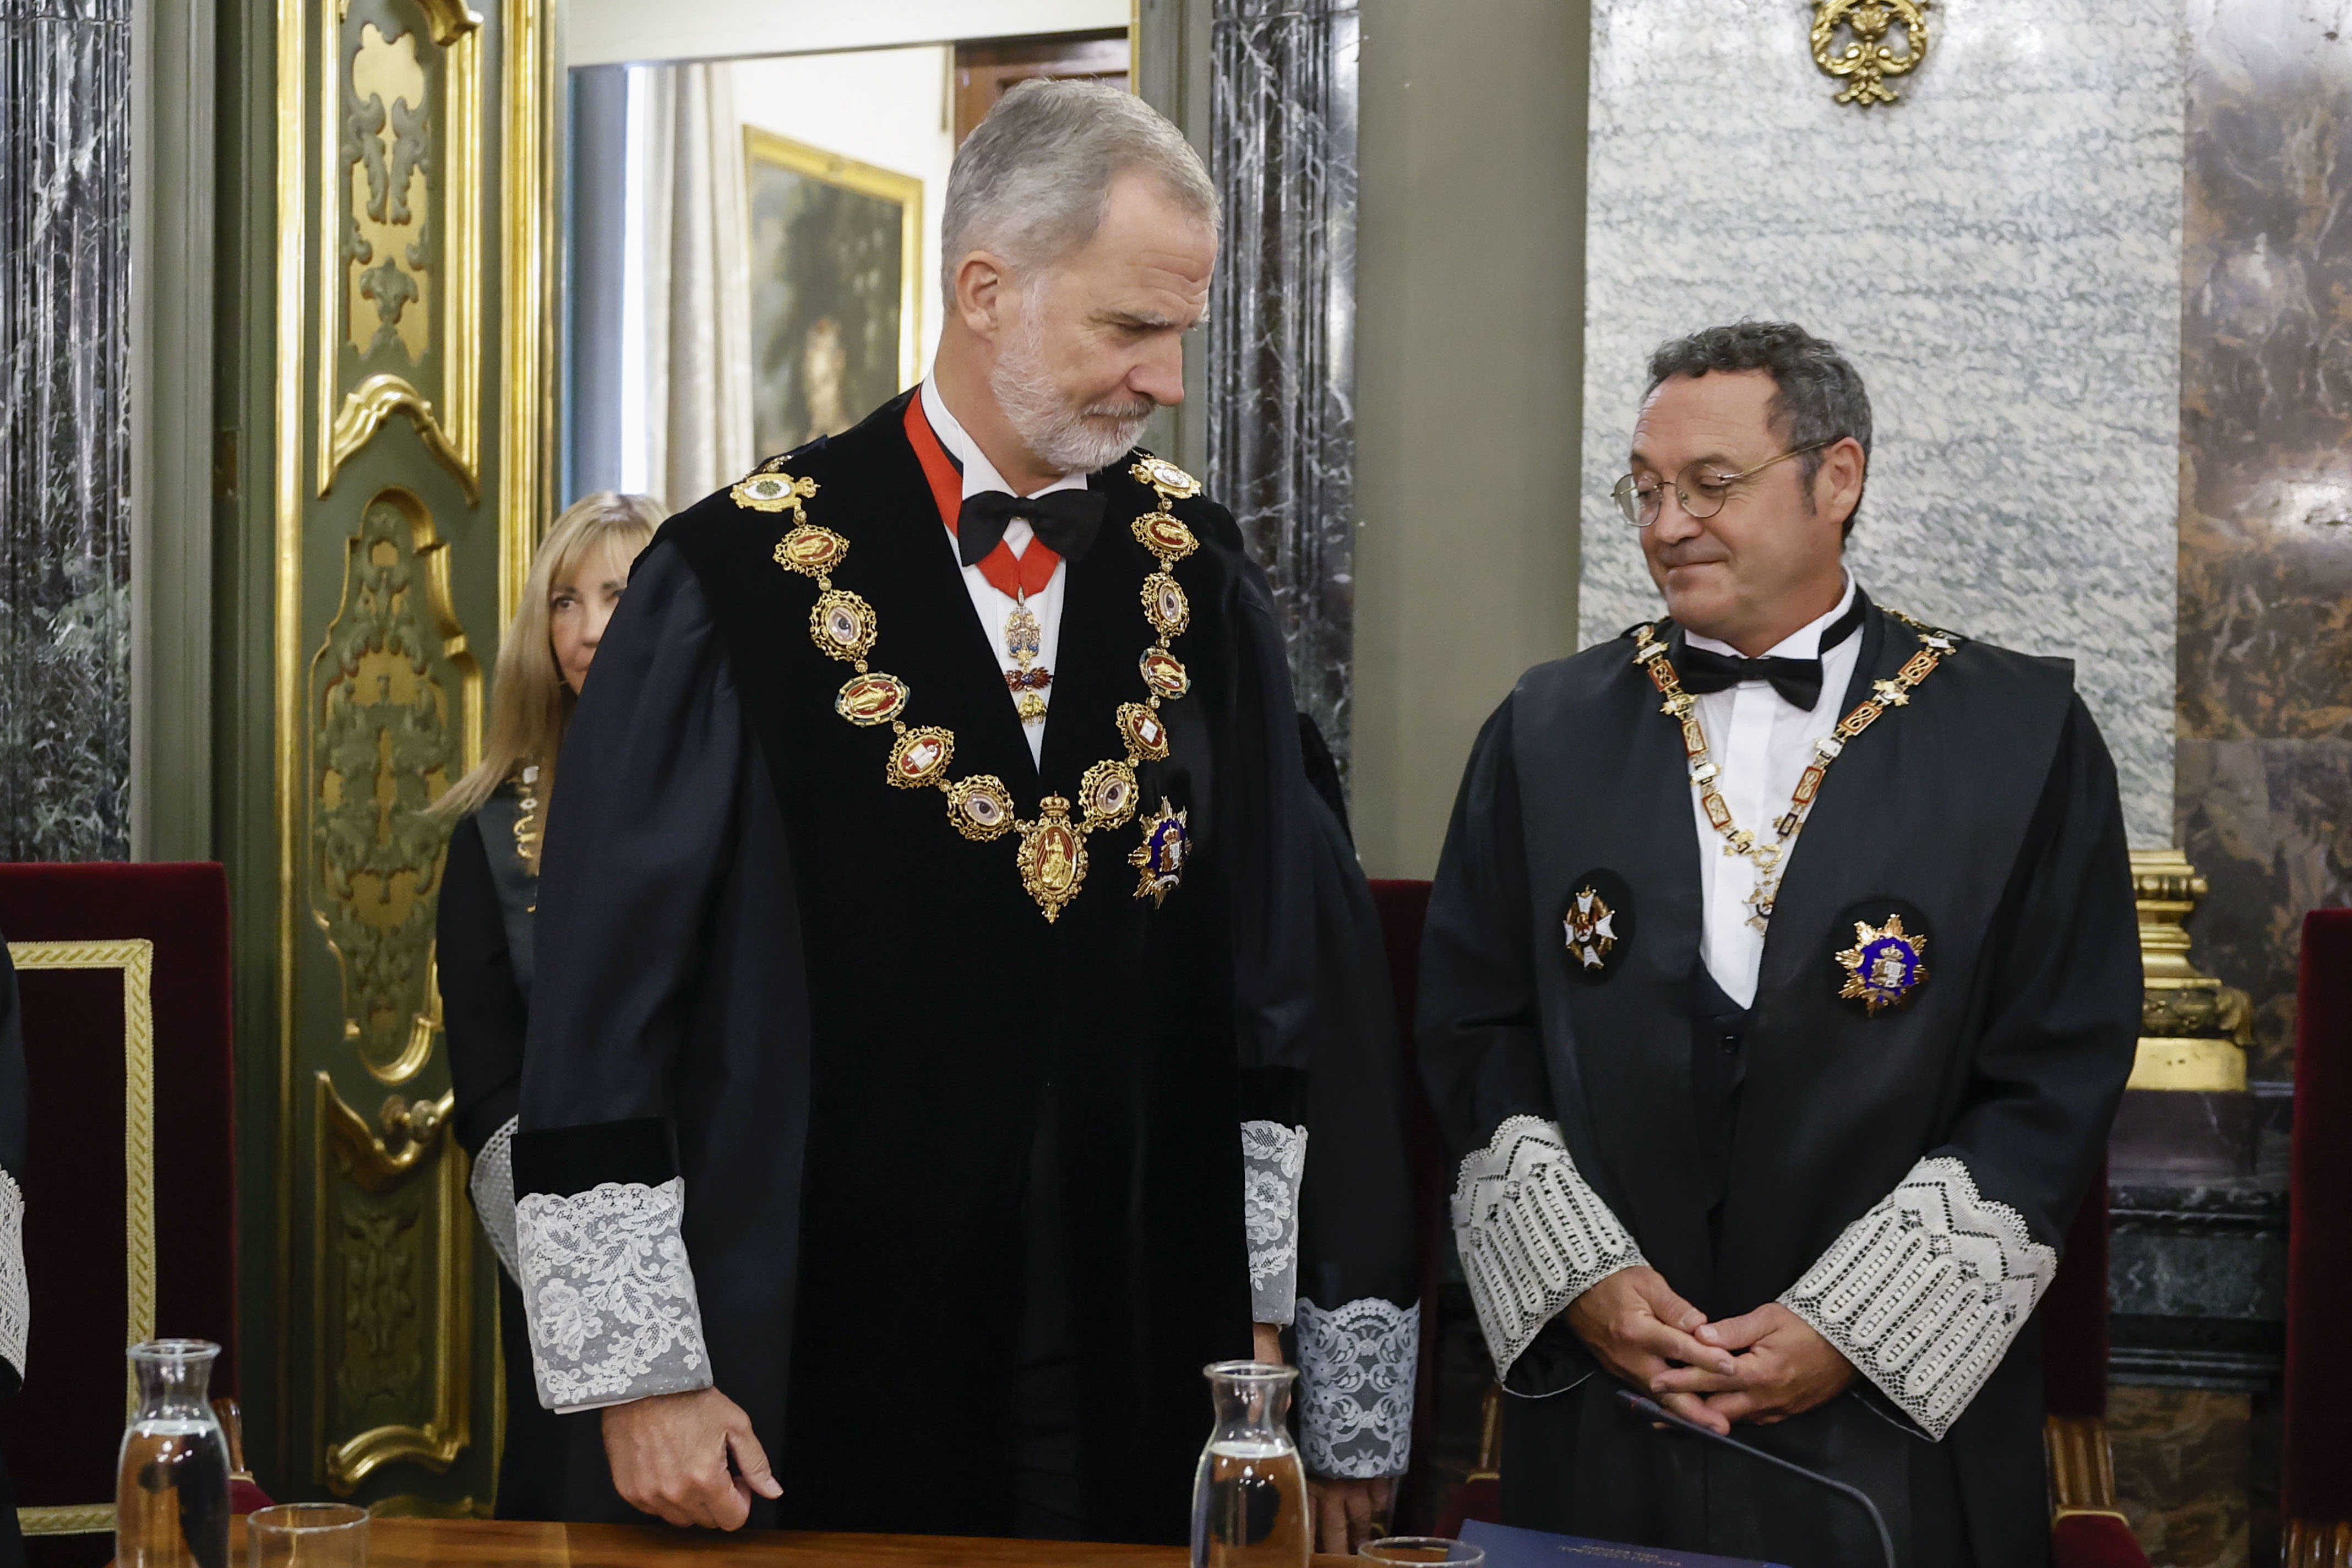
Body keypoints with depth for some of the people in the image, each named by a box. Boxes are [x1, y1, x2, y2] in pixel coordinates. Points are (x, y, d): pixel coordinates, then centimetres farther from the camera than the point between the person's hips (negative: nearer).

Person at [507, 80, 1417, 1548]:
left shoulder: (1194, 575, 3)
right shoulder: (737, 582, -8)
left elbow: (1286, 969, 6)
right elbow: (599, 1024, -6)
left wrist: (1261, 1311, 3)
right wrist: (640, 1372, -8)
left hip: (1135, 1371, 3)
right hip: (810, 1368, -3)